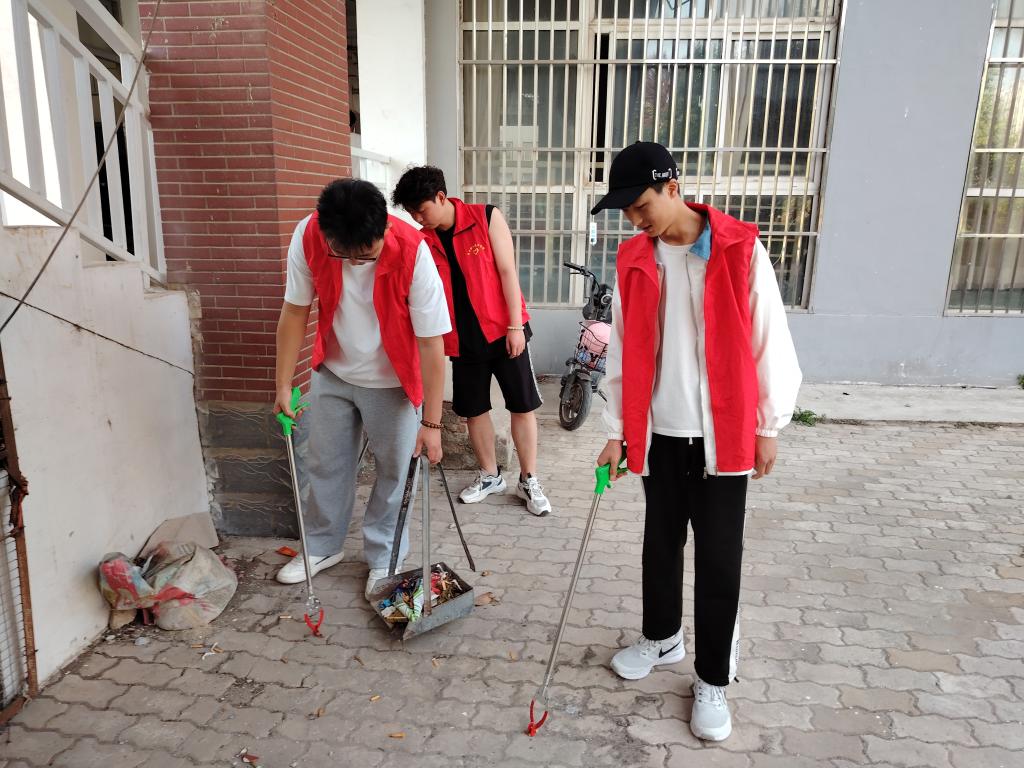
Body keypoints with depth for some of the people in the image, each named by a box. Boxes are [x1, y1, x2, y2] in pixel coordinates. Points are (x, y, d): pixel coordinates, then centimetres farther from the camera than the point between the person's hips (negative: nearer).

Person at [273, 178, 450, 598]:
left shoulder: (412, 253, -31)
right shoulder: (308, 237, -22)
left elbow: (431, 343, -27)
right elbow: (295, 311, -8)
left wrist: (431, 422, -23)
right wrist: (284, 385, -5)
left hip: (392, 382, -3)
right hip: (334, 373, 3)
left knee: (393, 470, 7)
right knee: (325, 464, 15)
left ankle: (383, 557, 28)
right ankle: (323, 546, 37)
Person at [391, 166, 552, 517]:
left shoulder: (486, 218, -8)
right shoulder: (423, 242, 0)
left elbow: (507, 271, -9)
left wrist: (515, 325, -13)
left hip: (504, 330, -3)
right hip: (462, 339, 3)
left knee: (522, 405, 2)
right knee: (473, 409, 10)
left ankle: (529, 481, 15)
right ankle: (490, 476, 28)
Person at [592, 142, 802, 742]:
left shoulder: (741, 251, -10)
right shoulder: (633, 261, 1)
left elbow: (768, 342, -5)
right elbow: (624, 351, 5)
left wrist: (769, 427, -3)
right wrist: (617, 431, 4)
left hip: (723, 434, -3)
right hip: (659, 432, 3)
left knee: (719, 557, 6)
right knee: (662, 542, 17)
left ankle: (714, 680, 23)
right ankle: (662, 638, 40)